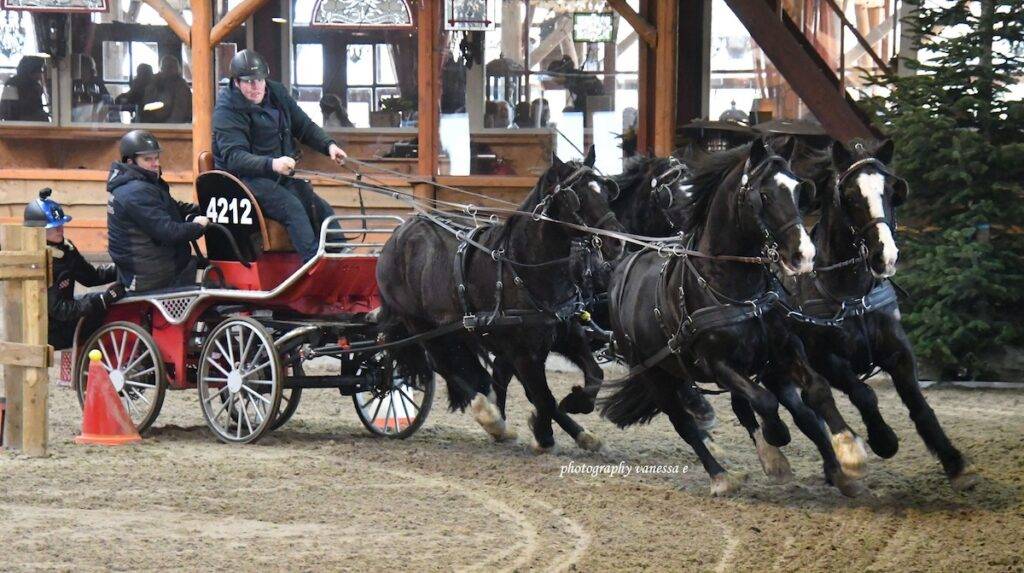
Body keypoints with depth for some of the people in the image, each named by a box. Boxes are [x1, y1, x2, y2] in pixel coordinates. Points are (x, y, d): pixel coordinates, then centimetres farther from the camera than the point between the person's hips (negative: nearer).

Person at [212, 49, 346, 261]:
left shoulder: (277, 93, 9)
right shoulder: (227, 110, -13)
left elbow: (305, 126, 21)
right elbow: (234, 156, -25)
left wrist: (328, 145, 2)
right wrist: (272, 164, -40)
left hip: (280, 173, 7)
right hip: (245, 177, -7)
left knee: (322, 210, -9)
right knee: (292, 207, -29)